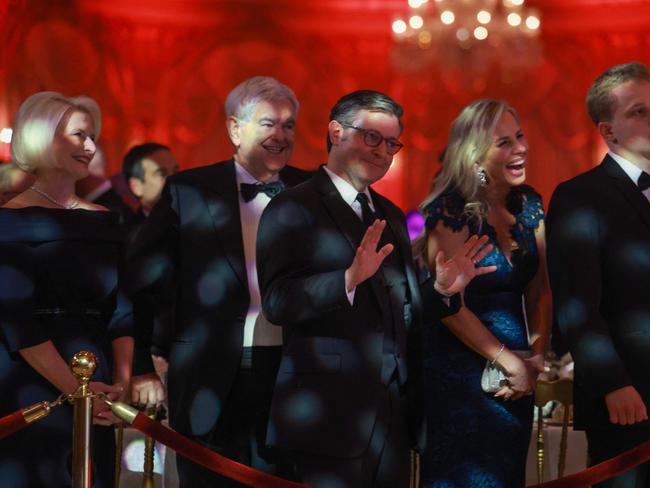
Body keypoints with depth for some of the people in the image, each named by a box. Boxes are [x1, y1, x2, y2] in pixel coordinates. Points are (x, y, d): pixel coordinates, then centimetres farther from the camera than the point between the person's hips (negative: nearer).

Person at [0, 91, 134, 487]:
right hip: (32, 390, -5)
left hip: (96, 390, 5)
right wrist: (74, 387, -18)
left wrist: (122, 381, -7)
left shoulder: (105, 221, 12)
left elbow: (121, 306, 7)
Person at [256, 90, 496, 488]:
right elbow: (277, 302, -17)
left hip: (395, 417, 7)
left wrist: (442, 289, 2)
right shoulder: (293, 210, -5)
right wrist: (350, 278, -30)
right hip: (331, 417, -7)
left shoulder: (392, 217, 18)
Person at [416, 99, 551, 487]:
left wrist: (537, 356, -7)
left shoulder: (528, 203, 5)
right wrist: (510, 362, -13)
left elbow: (540, 290, 7)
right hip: (461, 375, -6)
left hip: (518, 379, 6)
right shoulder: (452, 209, -14)